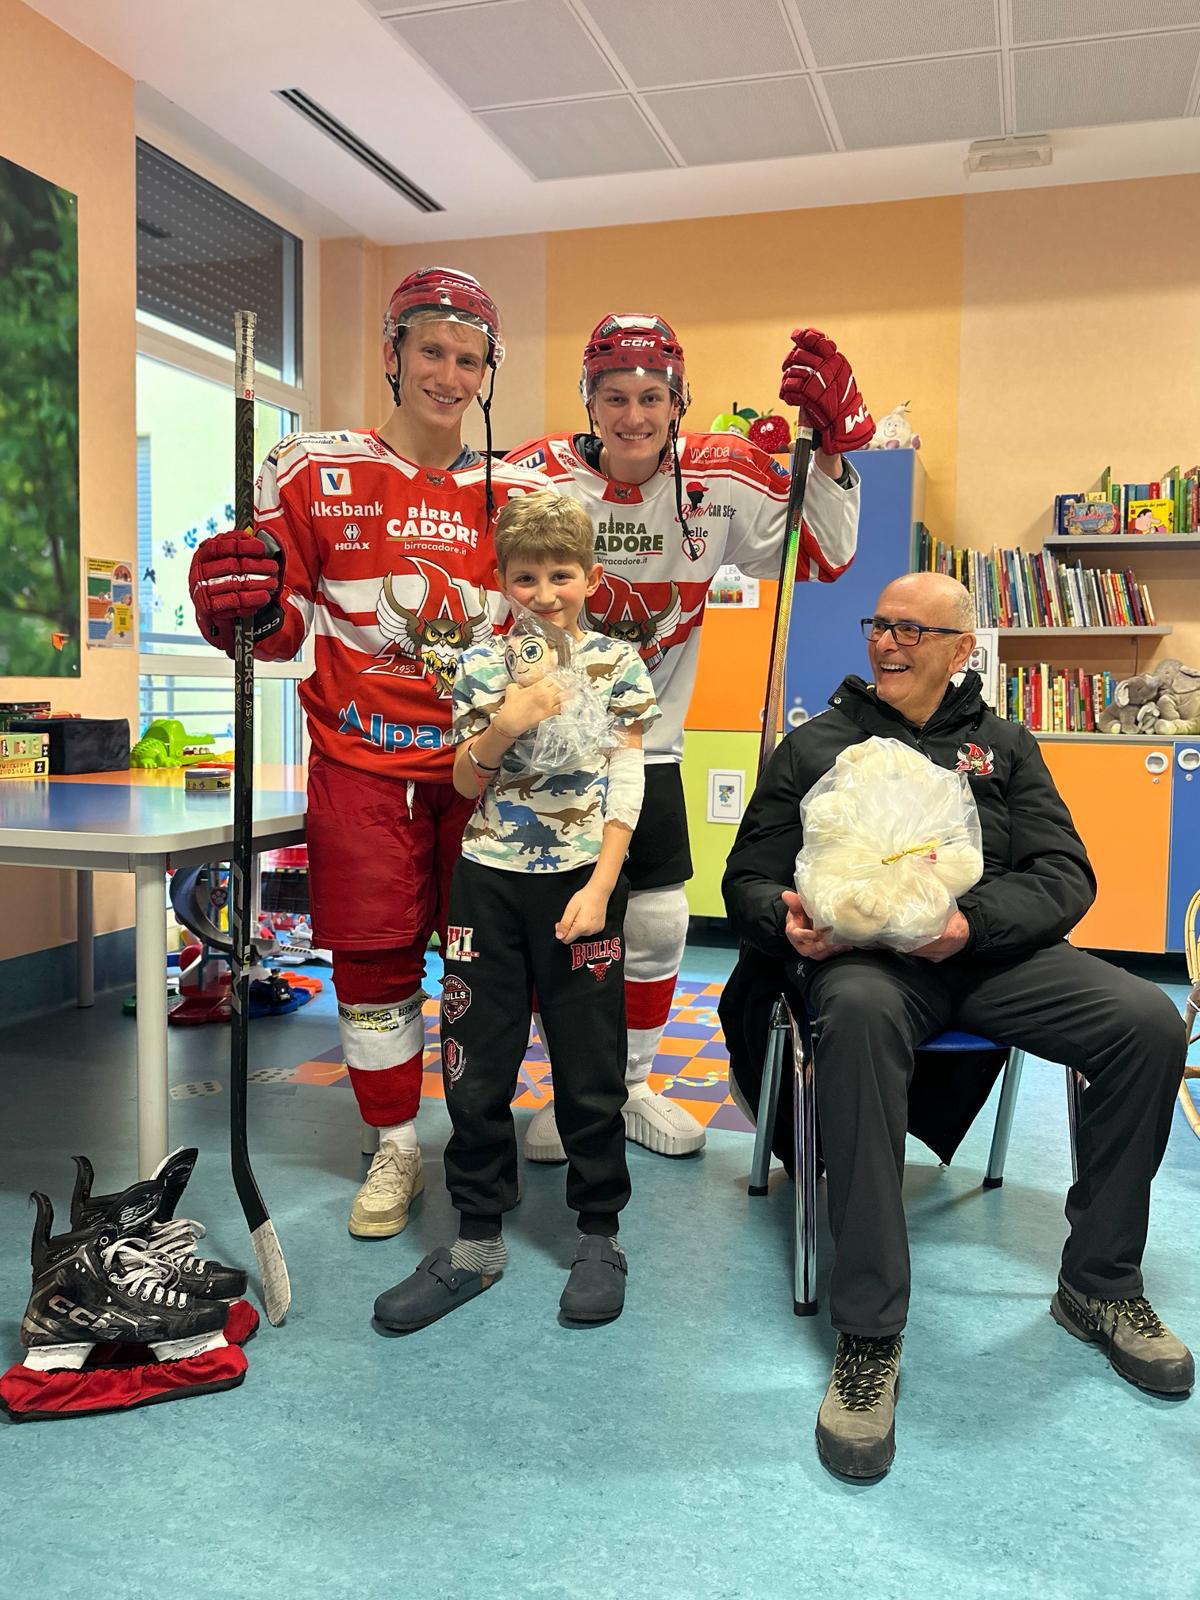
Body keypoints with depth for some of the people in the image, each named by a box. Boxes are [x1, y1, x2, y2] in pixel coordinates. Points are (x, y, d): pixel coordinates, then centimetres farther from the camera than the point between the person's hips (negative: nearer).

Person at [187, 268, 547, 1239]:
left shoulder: (518, 495, 6)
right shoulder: (317, 473, -1)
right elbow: (282, 629, 1)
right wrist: (244, 605, -19)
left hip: (479, 759, 2)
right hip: (363, 760, -1)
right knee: (373, 960, 4)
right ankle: (396, 1150, 24)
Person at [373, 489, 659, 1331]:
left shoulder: (618, 664, 0)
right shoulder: (484, 665, 5)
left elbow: (626, 788, -3)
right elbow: (466, 783, 6)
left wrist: (598, 889, -12)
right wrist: (504, 726, -13)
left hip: (582, 881, -2)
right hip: (490, 881, 2)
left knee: (591, 1065, 6)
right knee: (477, 1064, 7)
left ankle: (600, 1236, 24)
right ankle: (478, 1242, 22)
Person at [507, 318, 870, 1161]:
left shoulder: (722, 478, -6)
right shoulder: (537, 475, -13)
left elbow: (823, 555, -3)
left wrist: (831, 444, -14)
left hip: (648, 743, 3)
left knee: (659, 924, 7)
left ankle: (632, 1084, 29)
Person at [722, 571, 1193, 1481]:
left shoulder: (1004, 747, 17)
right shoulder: (814, 747, 13)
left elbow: (1067, 876, 5)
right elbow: (748, 880, 11)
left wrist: (976, 920, -15)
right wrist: (789, 918, -14)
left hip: (994, 952, 3)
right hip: (862, 954, -2)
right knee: (858, 1013, -39)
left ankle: (1099, 1284, 0)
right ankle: (869, 1336, -33)